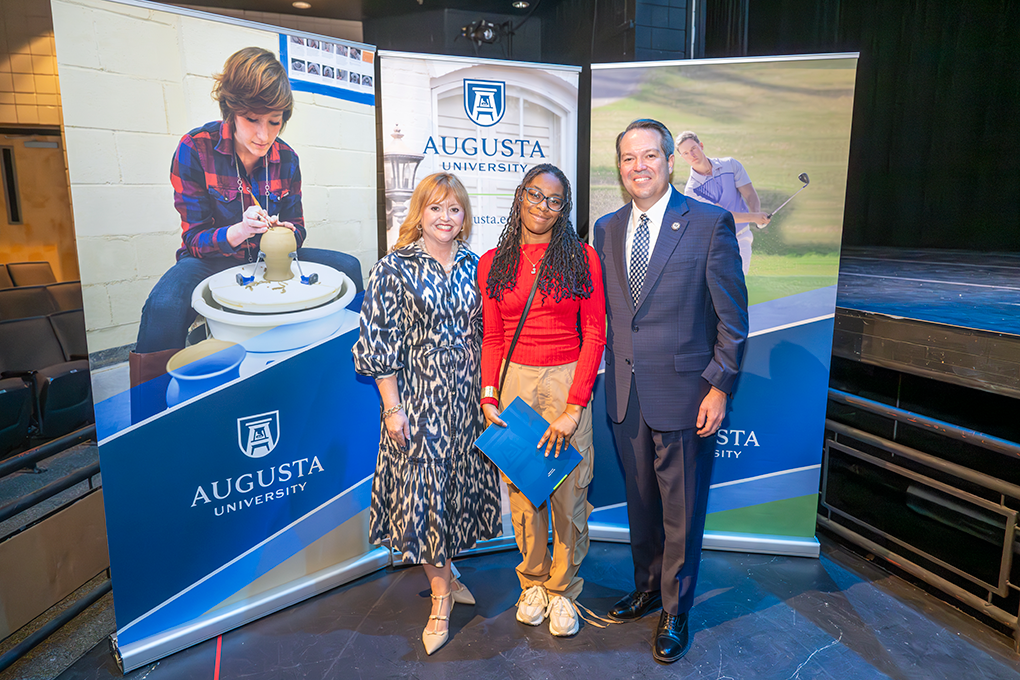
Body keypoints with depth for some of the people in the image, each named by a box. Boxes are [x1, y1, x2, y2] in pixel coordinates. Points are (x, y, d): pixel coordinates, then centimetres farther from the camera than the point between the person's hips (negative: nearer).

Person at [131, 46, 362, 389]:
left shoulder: (286, 158, -2)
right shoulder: (195, 149, -15)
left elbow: (296, 226, 6)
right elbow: (195, 238, -13)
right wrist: (238, 232, -35)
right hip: (210, 262, -4)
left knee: (348, 267, -11)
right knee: (164, 305, -37)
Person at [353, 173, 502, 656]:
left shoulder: (472, 266, 6)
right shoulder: (394, 269, -7)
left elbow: (485, 331, 12)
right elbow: (379, 343, -9)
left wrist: (489, 390, 8)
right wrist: (392, 408, -12)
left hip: (467, 395, 5)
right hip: (419, 394, -4)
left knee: (459, 481, 14)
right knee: (424, 487, 2)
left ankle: (444, 574, 36)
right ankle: (442, 589, 20)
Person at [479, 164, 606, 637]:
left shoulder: (582, 258, -2)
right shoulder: (493, 263, 5)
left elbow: (594, 335, -4)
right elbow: (492, 338, 9)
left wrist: (573, 406, -11)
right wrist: (489, 395, -3)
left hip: (567, 384, -1)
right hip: (515, 382, 2)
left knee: (568, 494, 6)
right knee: (522, 492, 11)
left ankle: (562, 589, 27)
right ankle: (533, 581, 33)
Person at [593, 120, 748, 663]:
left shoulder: (709, 224, -7)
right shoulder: (606, 229, 7)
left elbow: (732, 317, -7)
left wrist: (720, 388, -10)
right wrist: (610, 374, 7)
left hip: (683, 393, -4)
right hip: (625, 394, 4)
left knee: (682, 512, 9)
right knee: (639, 503, 19)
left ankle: (675, 612, 30)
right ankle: (647, 588, 41)